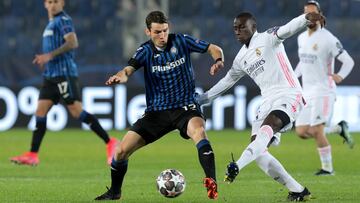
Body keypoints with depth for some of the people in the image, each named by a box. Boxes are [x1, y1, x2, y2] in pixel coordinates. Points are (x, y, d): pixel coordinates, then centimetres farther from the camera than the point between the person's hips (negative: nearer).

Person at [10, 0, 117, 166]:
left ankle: (109, 143, -6)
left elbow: (72, 43, -21)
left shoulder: (63, 20, -7)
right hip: (50, 76, 9)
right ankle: (33, 155, 2)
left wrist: (50, 55, -23)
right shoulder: (51, 23, 21)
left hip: (64, 74, -9)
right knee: (40, 112, 3)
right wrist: (45, 59, 16)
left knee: (76, 112, -12)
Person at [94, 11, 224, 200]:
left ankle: (212, 183, -42)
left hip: (185, 107, -2)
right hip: (156, 111, 2)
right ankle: (114, 192, 21)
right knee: (121, 150, -5)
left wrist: (218, 61, -21)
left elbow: (214, 49, 2)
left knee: (199, 131, -38)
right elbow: (130, 68, -20)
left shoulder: (181, 41, -4)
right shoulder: (146, 51, -2)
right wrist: (121, 76, -44)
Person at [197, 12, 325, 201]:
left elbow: (287, 29, -21)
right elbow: (227, 81, 33)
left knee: (267, 126, -35)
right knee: (258, 151, -6)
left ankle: (237, 166, -54)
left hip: (288, 96, -8)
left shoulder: (267, 39, -2)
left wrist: (306, 18, -43)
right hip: (268, 101, 8)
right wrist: (201, 99, 35)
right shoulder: (241, 58, 19)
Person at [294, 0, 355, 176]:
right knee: (302, 132, 1)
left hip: (323, 91, -7)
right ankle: (339, 129, 20)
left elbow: (348, 61, -12)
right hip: (307, 92, 8)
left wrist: (340, 76, -30)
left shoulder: (327, 39, -11)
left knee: (316, 131, -15)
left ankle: (327, 168, 1)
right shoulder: (301, 38, 12)